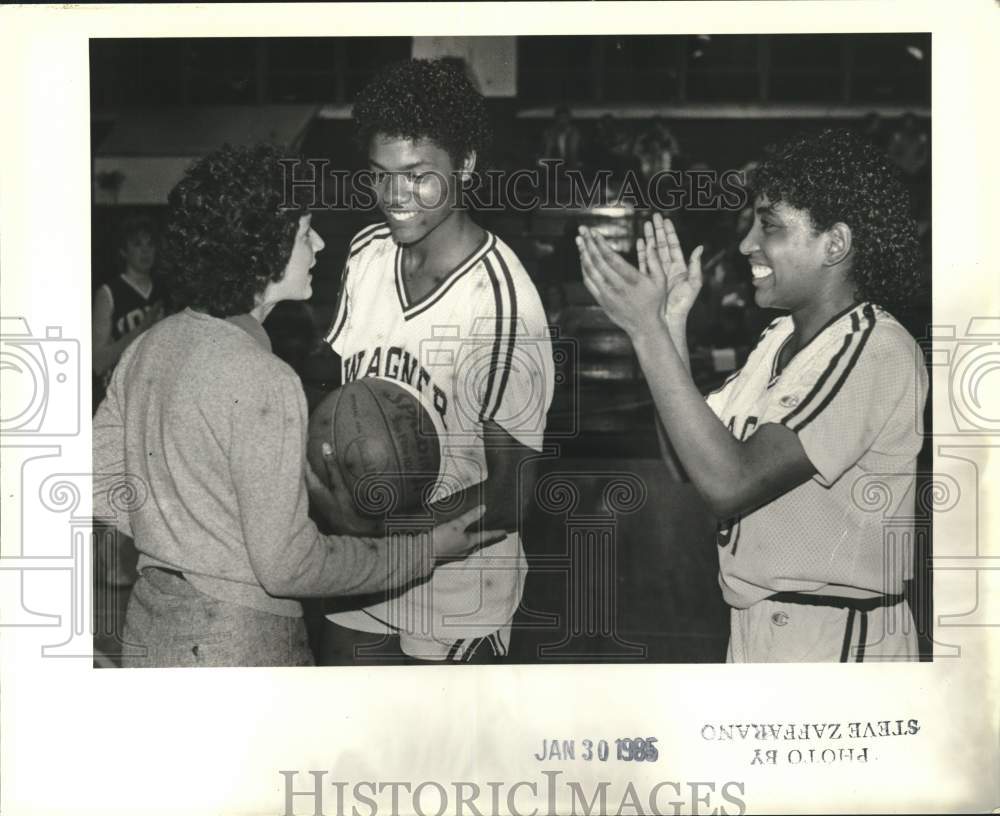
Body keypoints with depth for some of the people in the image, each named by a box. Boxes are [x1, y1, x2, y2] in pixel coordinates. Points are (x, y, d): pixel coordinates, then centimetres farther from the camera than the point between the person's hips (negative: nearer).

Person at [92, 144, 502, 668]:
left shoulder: (148, 347, 1)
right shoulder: (263, 382, -23)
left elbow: (102, 487, 8)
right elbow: (285, 565, -21)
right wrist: (421, 552, -13)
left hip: (149, 624, 8)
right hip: (237, 643, -7)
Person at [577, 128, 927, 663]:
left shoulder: (876, 352, -19)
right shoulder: (780, 338, 7)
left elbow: (729, 484, -26)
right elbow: (687, 464, 3)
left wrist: (648, 331, -25)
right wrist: (670, 326, -4)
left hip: (832, 639, -7)